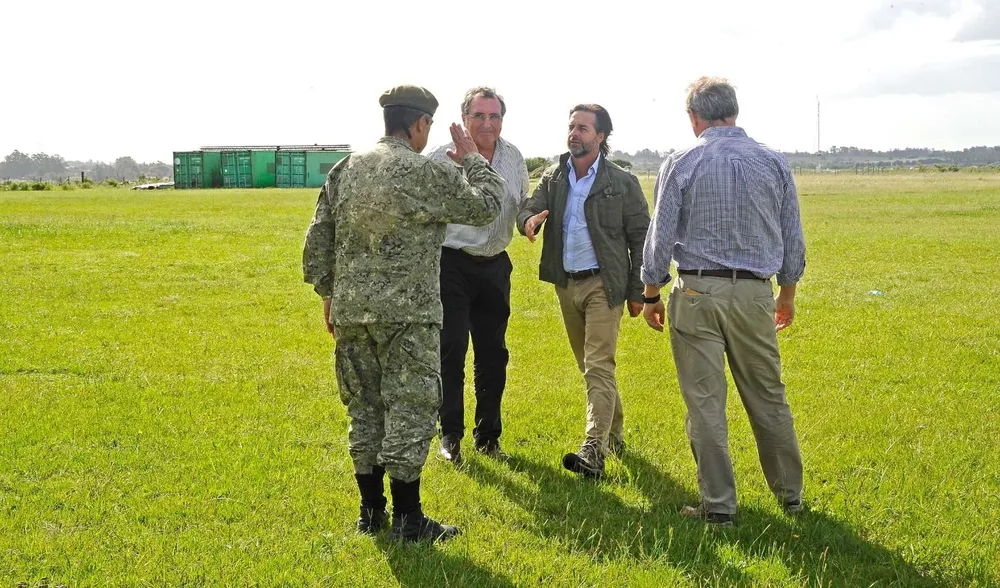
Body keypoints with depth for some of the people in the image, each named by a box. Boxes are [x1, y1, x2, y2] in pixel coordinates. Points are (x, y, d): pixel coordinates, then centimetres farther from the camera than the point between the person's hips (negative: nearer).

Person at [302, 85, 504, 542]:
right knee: (409, 410, -1)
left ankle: (371, 512, 20)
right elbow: (485, 207, -2)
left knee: (365, 408, 13)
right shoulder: (426, 174, -11)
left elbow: (318, 239, 11)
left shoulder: (345, 170, 8)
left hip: (351, 311, 6)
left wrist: (328, 292, 20)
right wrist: (473, 160, 13)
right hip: (407, 314, -6)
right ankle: (407, 518, 2)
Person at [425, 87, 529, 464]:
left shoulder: (514, 158, 6)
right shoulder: (442, 158, -10)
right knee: (451, 351, -2)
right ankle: (450, 436, 10)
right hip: (452, 264, -5)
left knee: (493, 354, 9)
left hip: (495, 265, 5)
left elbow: (524, 204, 20)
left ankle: (488, 436, 21)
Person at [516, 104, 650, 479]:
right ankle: (614, 434, 31)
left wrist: (637, 292, -6)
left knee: (599, 367, -13)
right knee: (589, 366, 15)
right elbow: (529, 207, -2)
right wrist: (529, 220, -28)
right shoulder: (553, 177, 7)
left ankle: (594, 451, -21)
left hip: (603, 284, -5)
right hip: (566, 283, 6)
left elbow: (640, 238, -3)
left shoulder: (622, 183, -5)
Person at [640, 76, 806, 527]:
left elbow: (660, 237, -4)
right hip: (755, 293, 3)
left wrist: (651, 295, 8)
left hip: (697, 293, -3)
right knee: (768, 397, 14)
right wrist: (788, 294, 21)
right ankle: (790, 493, 24)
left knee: (705, 403, 2)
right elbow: (793, 240, 9)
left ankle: (718, 506, 6)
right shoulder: (773, 163, 4)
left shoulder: (681, 164, -4)